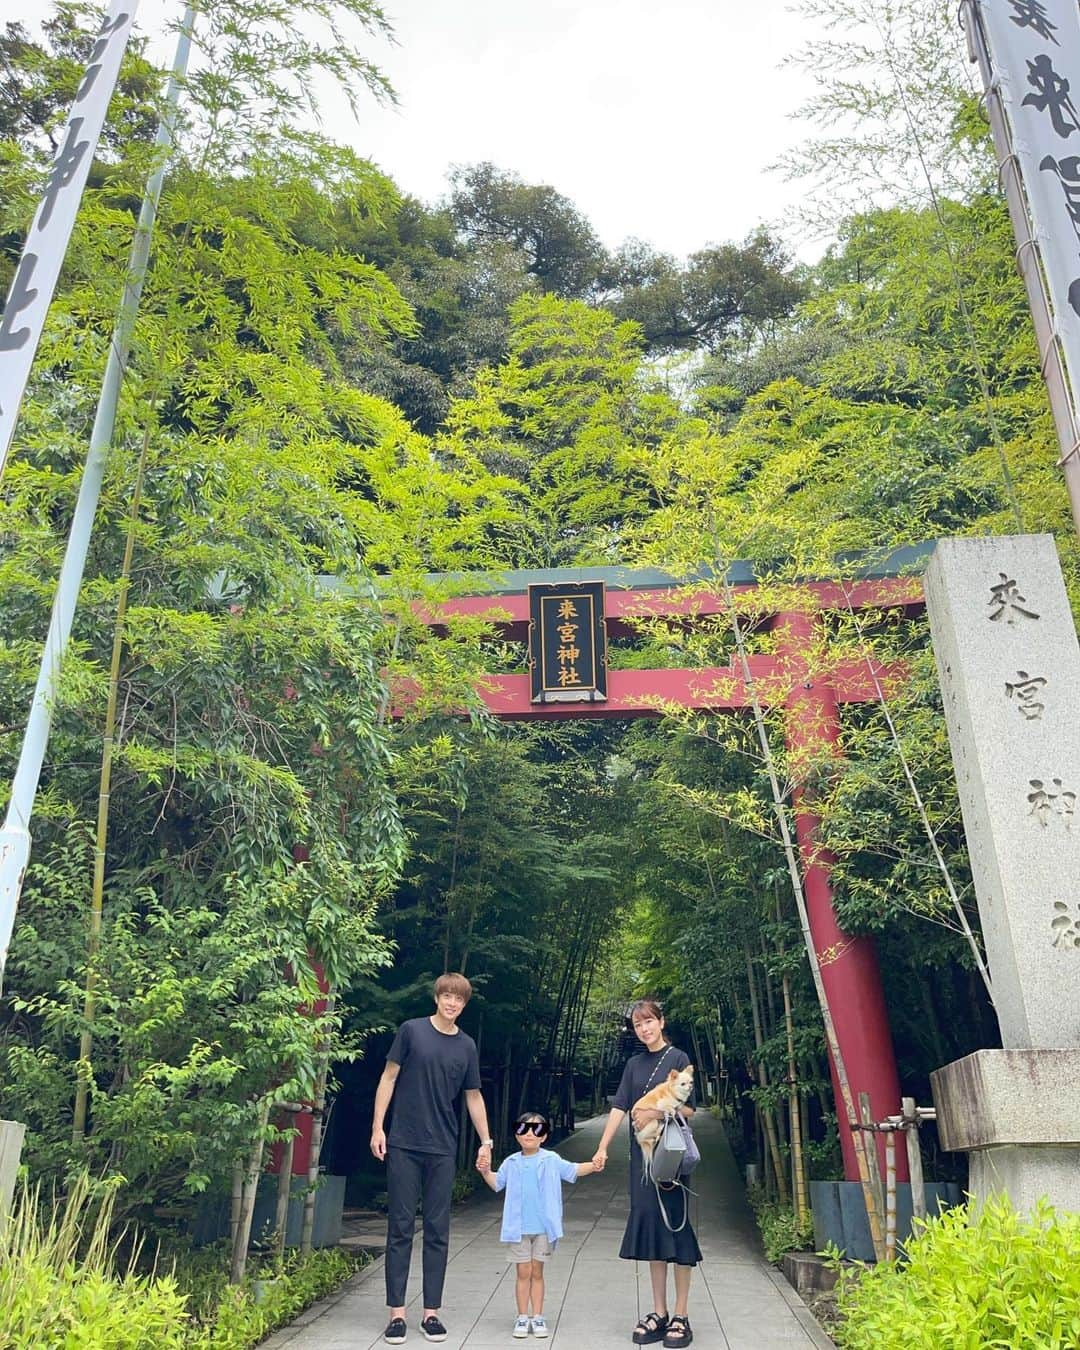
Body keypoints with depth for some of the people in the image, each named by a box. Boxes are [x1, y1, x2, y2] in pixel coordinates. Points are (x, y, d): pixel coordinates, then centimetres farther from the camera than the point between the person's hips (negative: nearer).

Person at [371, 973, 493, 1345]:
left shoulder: (466, 1046, 6)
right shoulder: (411, 1031, -2)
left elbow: (473, 1097, 13)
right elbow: (389, 1077, 0)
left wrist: (486, 1141, 10)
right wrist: (378, 1126, -5)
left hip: (443, 1150, 3)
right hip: (403, 1145, -2)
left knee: (437, 1231, 6)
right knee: (401, 1228, 2)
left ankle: (431, 1312, 16)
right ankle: (397, 1313, 10)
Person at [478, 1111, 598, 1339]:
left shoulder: (551, 1160, -3)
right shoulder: (511, 1163, 1)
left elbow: (573, 1170, -4)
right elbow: (497, 1183, 12)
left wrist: (593, 1166, -20)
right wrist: (485, 1172, -6)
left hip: (543, 1228, 0)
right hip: (519, 1228, 0)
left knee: (537, 1272, 10)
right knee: (523, 1273, 6)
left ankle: (537, 1317, 18)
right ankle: (522, 1317, 16)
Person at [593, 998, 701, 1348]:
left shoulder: (678, 1059, -3)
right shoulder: (634, 1064, 11)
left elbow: (689, 1109, -5)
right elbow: (619, 1107, 4)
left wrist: (656, 1113, -19)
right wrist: (602, 1148, -3)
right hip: (642, 1153, 4)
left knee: (674, 1224, -2)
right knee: (649, 1226, 6)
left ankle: (681, 1316, 6)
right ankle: (659, 1314, 15)